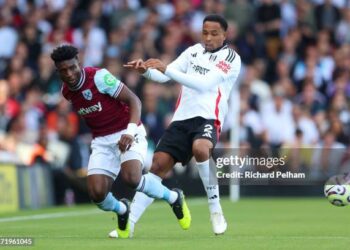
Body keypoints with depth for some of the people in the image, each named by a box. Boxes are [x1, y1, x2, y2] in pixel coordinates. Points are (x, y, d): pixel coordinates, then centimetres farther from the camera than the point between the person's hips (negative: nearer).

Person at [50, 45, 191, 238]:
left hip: (127, 134, -5)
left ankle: (174, 197, -3)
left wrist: (130, 131, -34)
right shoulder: (66, 92, 1)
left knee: (131, 178, -31)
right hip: (101, 141, 5)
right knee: (96, 193, -15)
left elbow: (134, 100, -20)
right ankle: (121, 210, 22)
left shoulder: (99, 77, -18)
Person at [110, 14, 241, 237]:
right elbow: (164, 76, 10)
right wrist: (146, 70, -13)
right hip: (182, 118, 5)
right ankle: (129, 223, 0)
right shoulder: (194, 51, 15)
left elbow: (204, 84, -16)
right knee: (158, 166, -5)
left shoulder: (231, 58, -3)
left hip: (207, 118, -5)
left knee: (200, 148, -36)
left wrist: (166, 69, -22)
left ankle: (215, 209, -18)